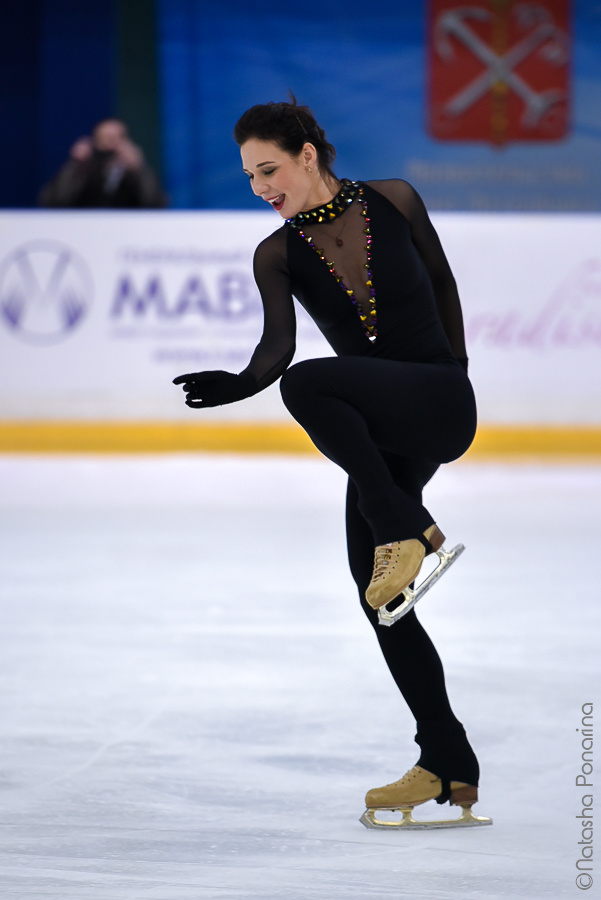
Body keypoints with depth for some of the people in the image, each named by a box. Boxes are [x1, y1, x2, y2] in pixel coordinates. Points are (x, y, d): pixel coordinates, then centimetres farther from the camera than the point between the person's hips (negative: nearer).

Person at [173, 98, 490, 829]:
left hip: (439, 400, -5)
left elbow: (441, 281, 12)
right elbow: (277, 347, -12)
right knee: (376, 589, -1)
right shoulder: (279, 255, 2)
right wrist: (236, 386, -32)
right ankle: (448, 766, 8)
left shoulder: (391, 201, -2)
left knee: (309, 384, -32)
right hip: (381, 430, 5)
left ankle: (404, 527, -22)